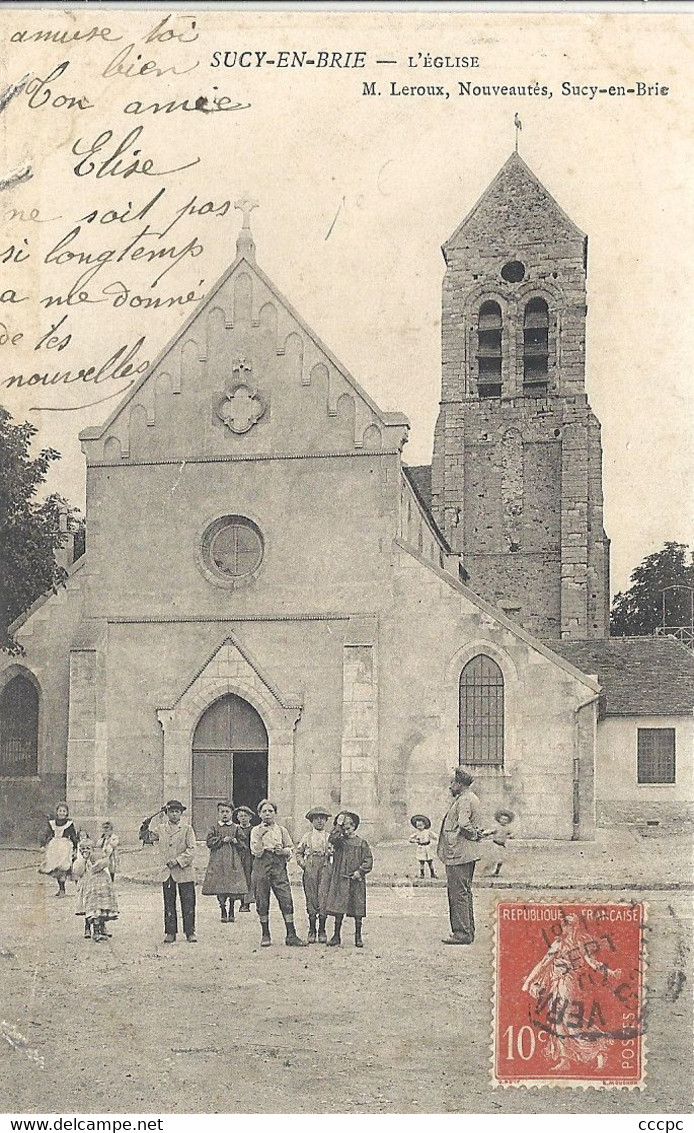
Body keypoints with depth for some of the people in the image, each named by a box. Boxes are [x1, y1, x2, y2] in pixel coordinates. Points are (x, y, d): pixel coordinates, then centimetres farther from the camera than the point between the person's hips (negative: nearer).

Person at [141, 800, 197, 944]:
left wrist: (178, 860, -16)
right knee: (169, 904, 7)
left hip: (184, 872, -3)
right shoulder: (160, 829, 9)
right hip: (166, 872, 3)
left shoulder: (187, 829, 1)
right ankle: (170, 932, 15)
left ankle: (190, 932, 7)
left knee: (188, 903, -1)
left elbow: (191, 850, -5)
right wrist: (146, 829, 2)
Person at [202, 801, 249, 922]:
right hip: (218, 860, 0)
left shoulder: (235, 828, 9)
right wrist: (222, 840, -10)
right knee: (220, 890, -3)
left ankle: (231, 912, 10)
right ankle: (223, 913, 7)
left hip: (233, 860, 0)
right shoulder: (215, 827, 8)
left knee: (233, 888, -3)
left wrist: (235, 841, -10)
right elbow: (209, 842, -2)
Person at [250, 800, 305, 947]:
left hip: (279, 865, 1)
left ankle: (291, 935, -4)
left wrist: (283, 851, -7)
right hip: (262, 865, -1)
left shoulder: (281, 830, 11)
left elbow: (290, 849, 13)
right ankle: (265, 935, 15)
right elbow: (256, 852, -5)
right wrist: (260, 836, -16)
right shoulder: (256, 831, 5)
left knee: (286, 899, -7)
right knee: (262, 901, 2)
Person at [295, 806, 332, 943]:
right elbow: (299, 852, 16)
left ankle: (322, 930, 1)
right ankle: (312, 930, 7)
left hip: (325, 867, 0)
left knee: (323, 897, -7)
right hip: (310, 868, 0)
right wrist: (302, 863, 1)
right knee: (311, 898, -1)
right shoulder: (307, 836, 12)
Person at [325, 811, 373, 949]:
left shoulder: (362, 842, 7)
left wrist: (360, 871, -10)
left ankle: (358, 937, 10)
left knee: (358, 909, 2)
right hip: (340, 879, 0)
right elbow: (331, 839, -16)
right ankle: (336, 935, 7)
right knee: (338, 908, -2)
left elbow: (369, 859, 2)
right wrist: (339, 825, -14)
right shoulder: (339, 841, 7)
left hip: (357, 880, 0)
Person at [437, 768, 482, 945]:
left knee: (459, 893, -7)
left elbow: (463, 824, -24)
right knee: (464, 892, 15)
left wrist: (474, 834, -9)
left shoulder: (464, 800, -14)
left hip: (459, 854, -11)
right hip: (467, 853, 11)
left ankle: (462, 933, -6)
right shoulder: (471, 798, 19)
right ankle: (467, 931, 20)